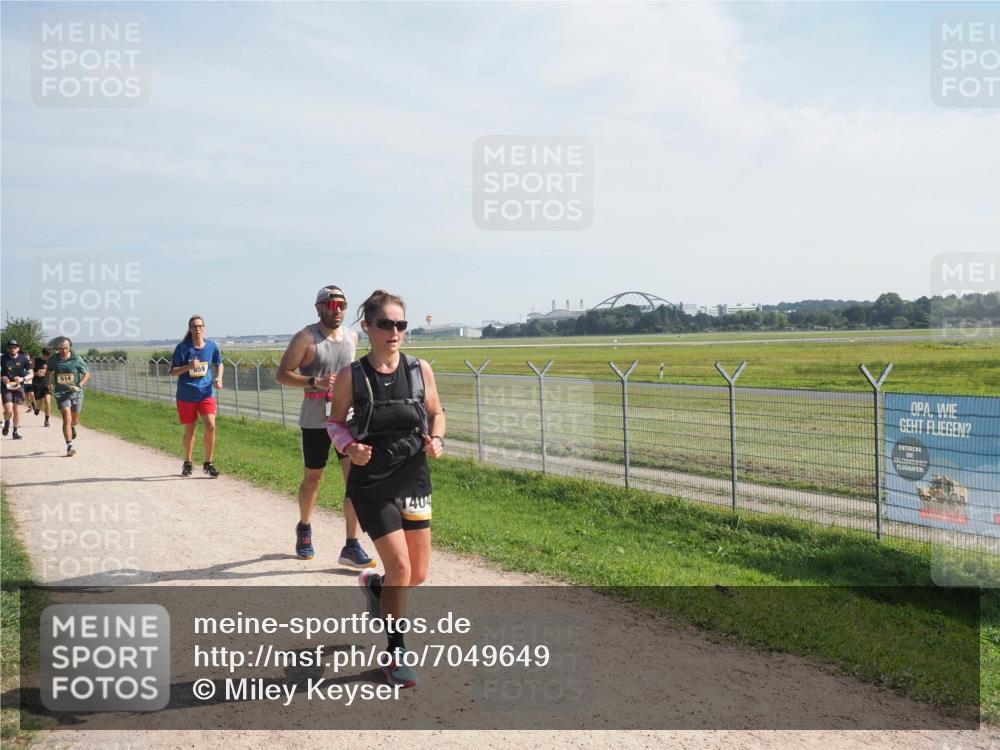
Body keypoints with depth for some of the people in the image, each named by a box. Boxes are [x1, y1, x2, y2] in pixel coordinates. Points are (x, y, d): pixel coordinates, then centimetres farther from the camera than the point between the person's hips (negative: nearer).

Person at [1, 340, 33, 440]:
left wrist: (23, 379, -14)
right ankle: (6, 423, 20)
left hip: (18, 387, 1)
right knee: (9, 410, -14)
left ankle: (15, 432, 16)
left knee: (17, 410, 0)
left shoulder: (24, 359, -1)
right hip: (6, 387, -1)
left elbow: (31, 374, 4)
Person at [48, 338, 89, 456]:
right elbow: (49, 372, 21)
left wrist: (79, 386, -16)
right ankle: (69, 446, -17)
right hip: (61, 393, -1)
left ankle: (72, 427, 53)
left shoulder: (77, 359, -6)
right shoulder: (53, 360, 0)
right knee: (67, 419, -16)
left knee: (75, 420, 14)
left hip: (76, 393, 1)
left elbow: (87, 374, -2)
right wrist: (49, 384, 7)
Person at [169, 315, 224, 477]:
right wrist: (188, 366, -20)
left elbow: (219, 364, 17)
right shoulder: (182, 347, -7)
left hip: (206, 392, 1)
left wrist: (219, 378, -1)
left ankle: (208, 464, 1)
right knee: (189, 431, 8)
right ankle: (187, 464, 30)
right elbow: (173, 371, -3)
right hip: (186, 395, -1)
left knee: (210, 426, -14)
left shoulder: (212, 346, 0)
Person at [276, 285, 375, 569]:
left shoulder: (351, 337, 7)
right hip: (315, 420, -4)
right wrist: (315, 382, -23)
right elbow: (283, 374, -10)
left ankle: (351, 546, -2)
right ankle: (304, 528, 39)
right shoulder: (305, 338, -9)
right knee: (313, 478, 12)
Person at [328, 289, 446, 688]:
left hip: (414, 479, 4)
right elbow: (335, 422, 4)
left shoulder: (420, 369, -2)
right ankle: (396, 653, 12)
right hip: (371, 482, -3)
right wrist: (349, 447, -16)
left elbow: (437, 413, 11)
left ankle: (374, 585, 44)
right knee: (401, 567, -9)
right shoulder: (351, 376, -8)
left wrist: (437, 439, -9)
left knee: (418, 574, 9)